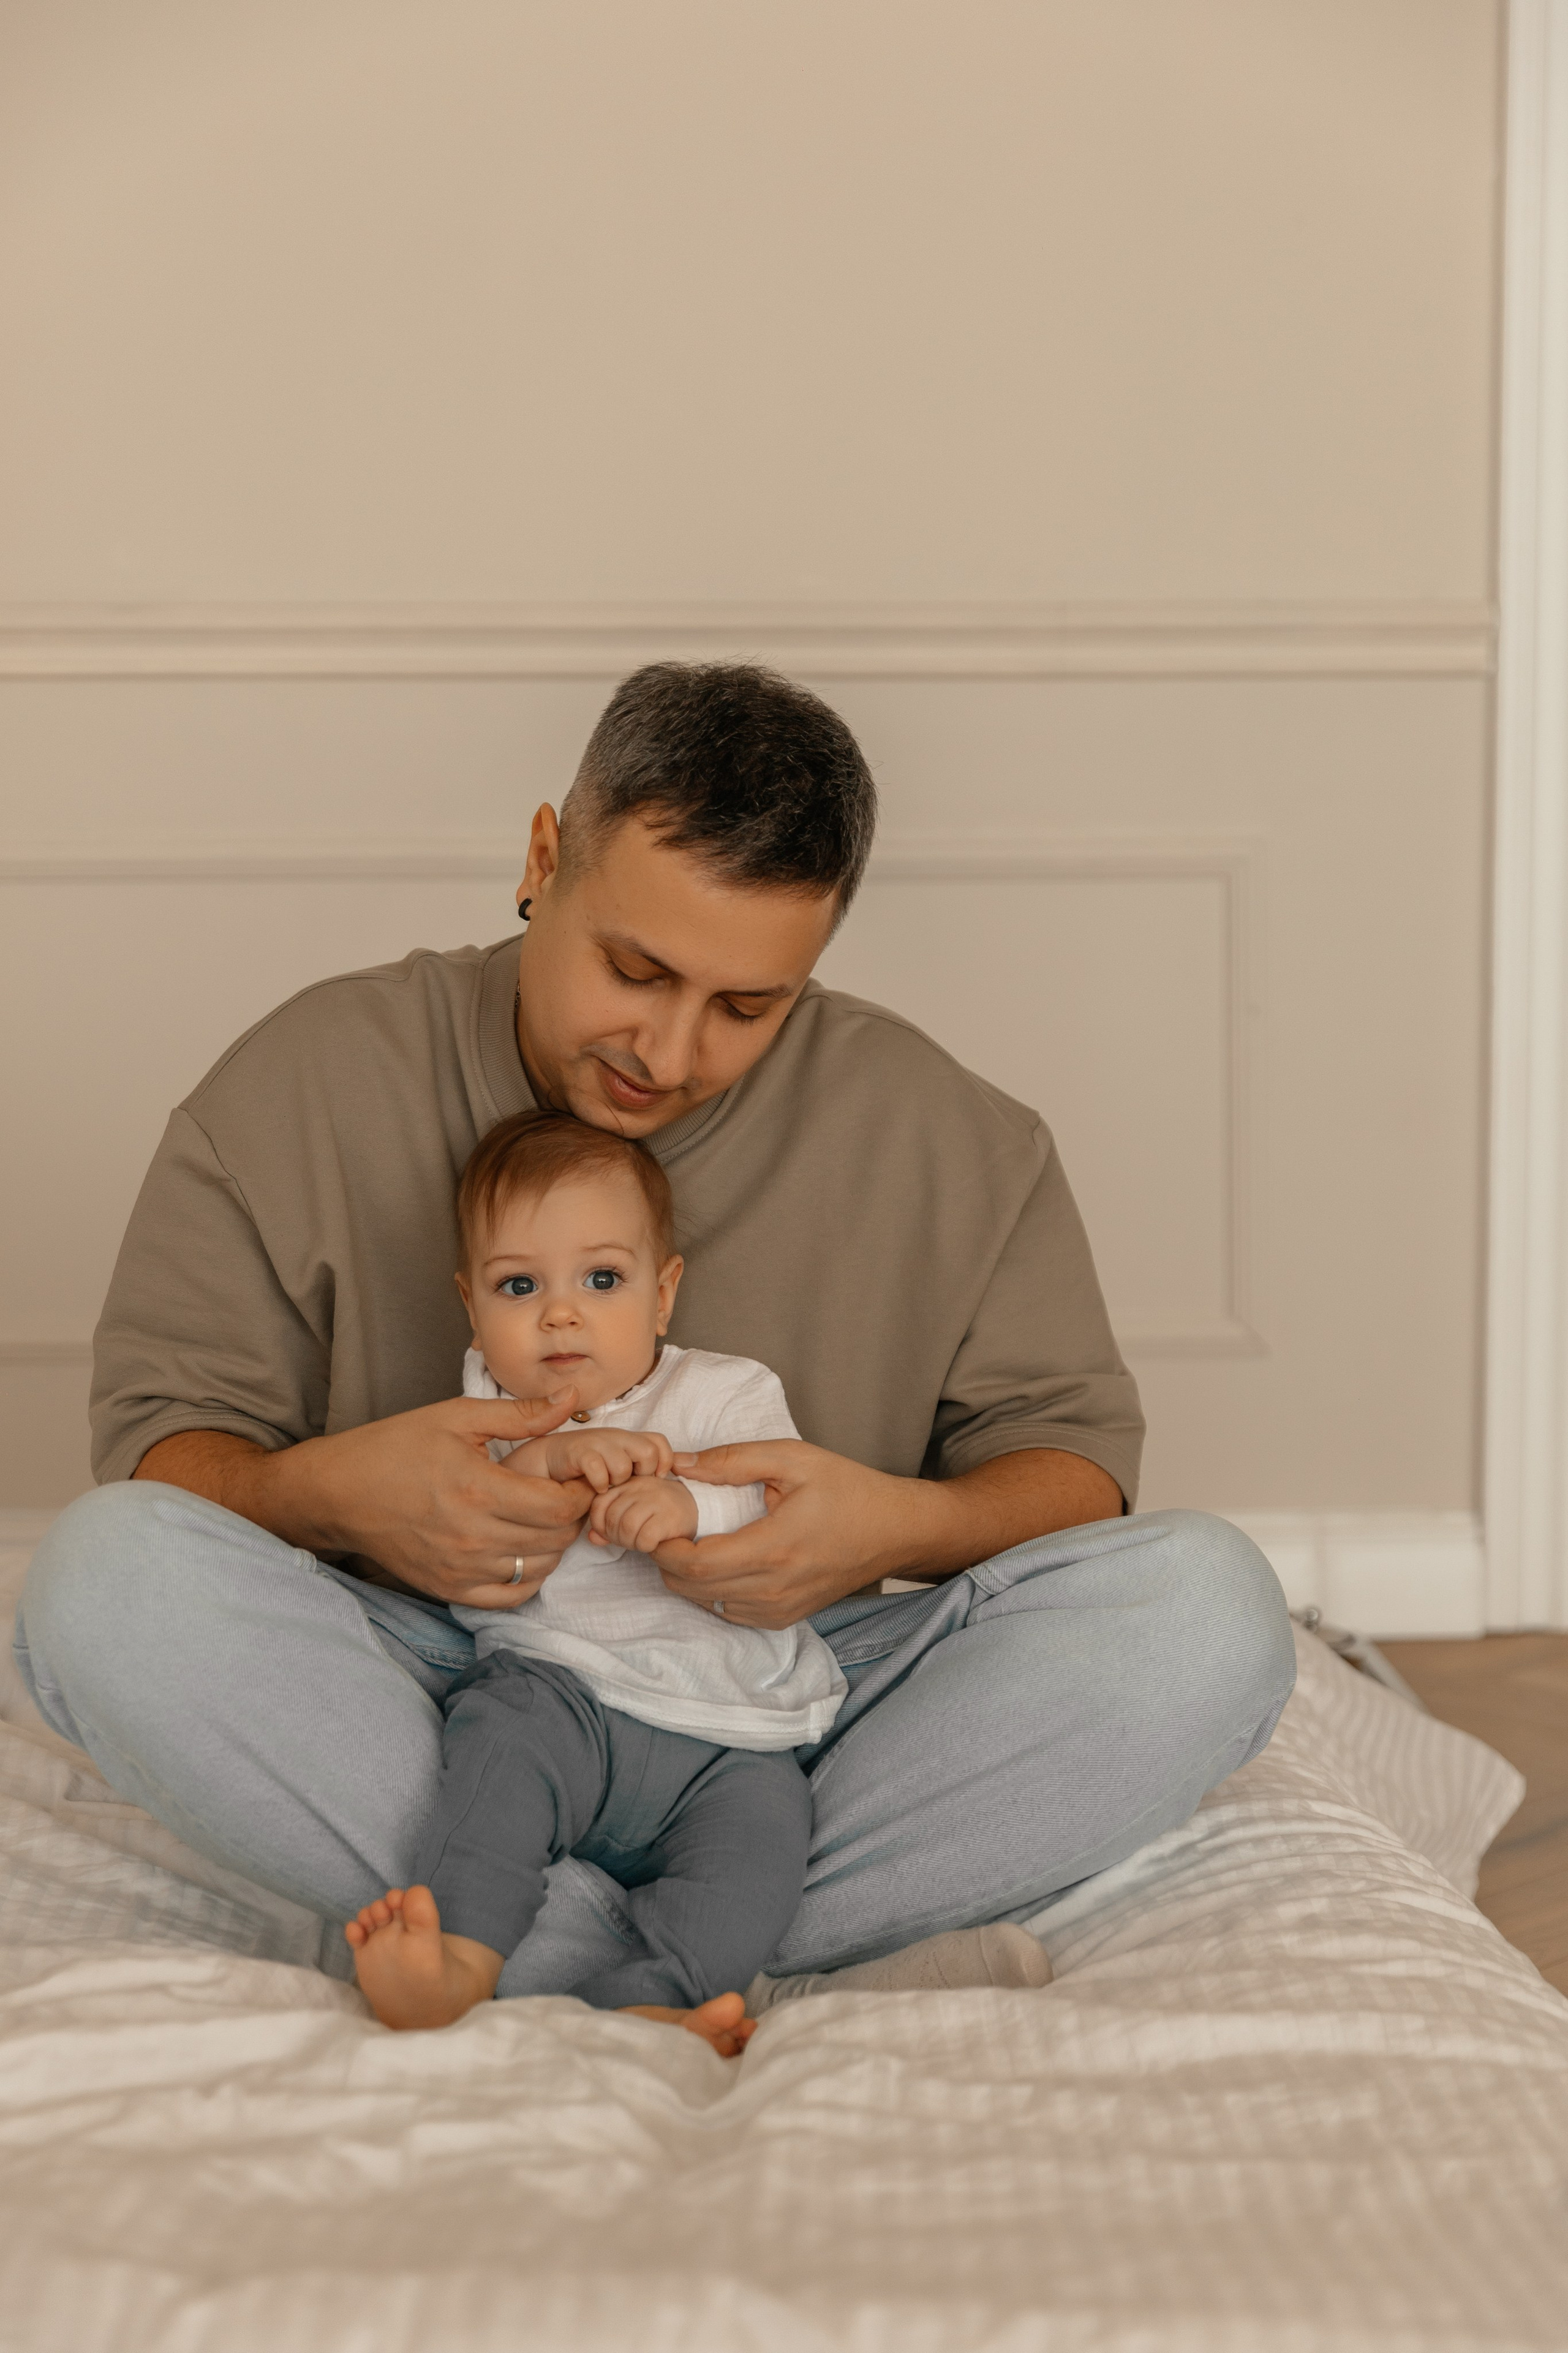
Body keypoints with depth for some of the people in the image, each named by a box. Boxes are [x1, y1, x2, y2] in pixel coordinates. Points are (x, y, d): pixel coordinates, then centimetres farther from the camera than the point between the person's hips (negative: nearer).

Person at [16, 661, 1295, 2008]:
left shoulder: (940, 1134, 1)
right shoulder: (310, 1085, -2)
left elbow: (1075, 1447, 4)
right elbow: (156, 1431, -1)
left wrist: (909, 1526, -19)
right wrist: (325, 1491, -25)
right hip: (429, 1702, 0)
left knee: (1208, 1607, -23)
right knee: (106, 1574, -29)